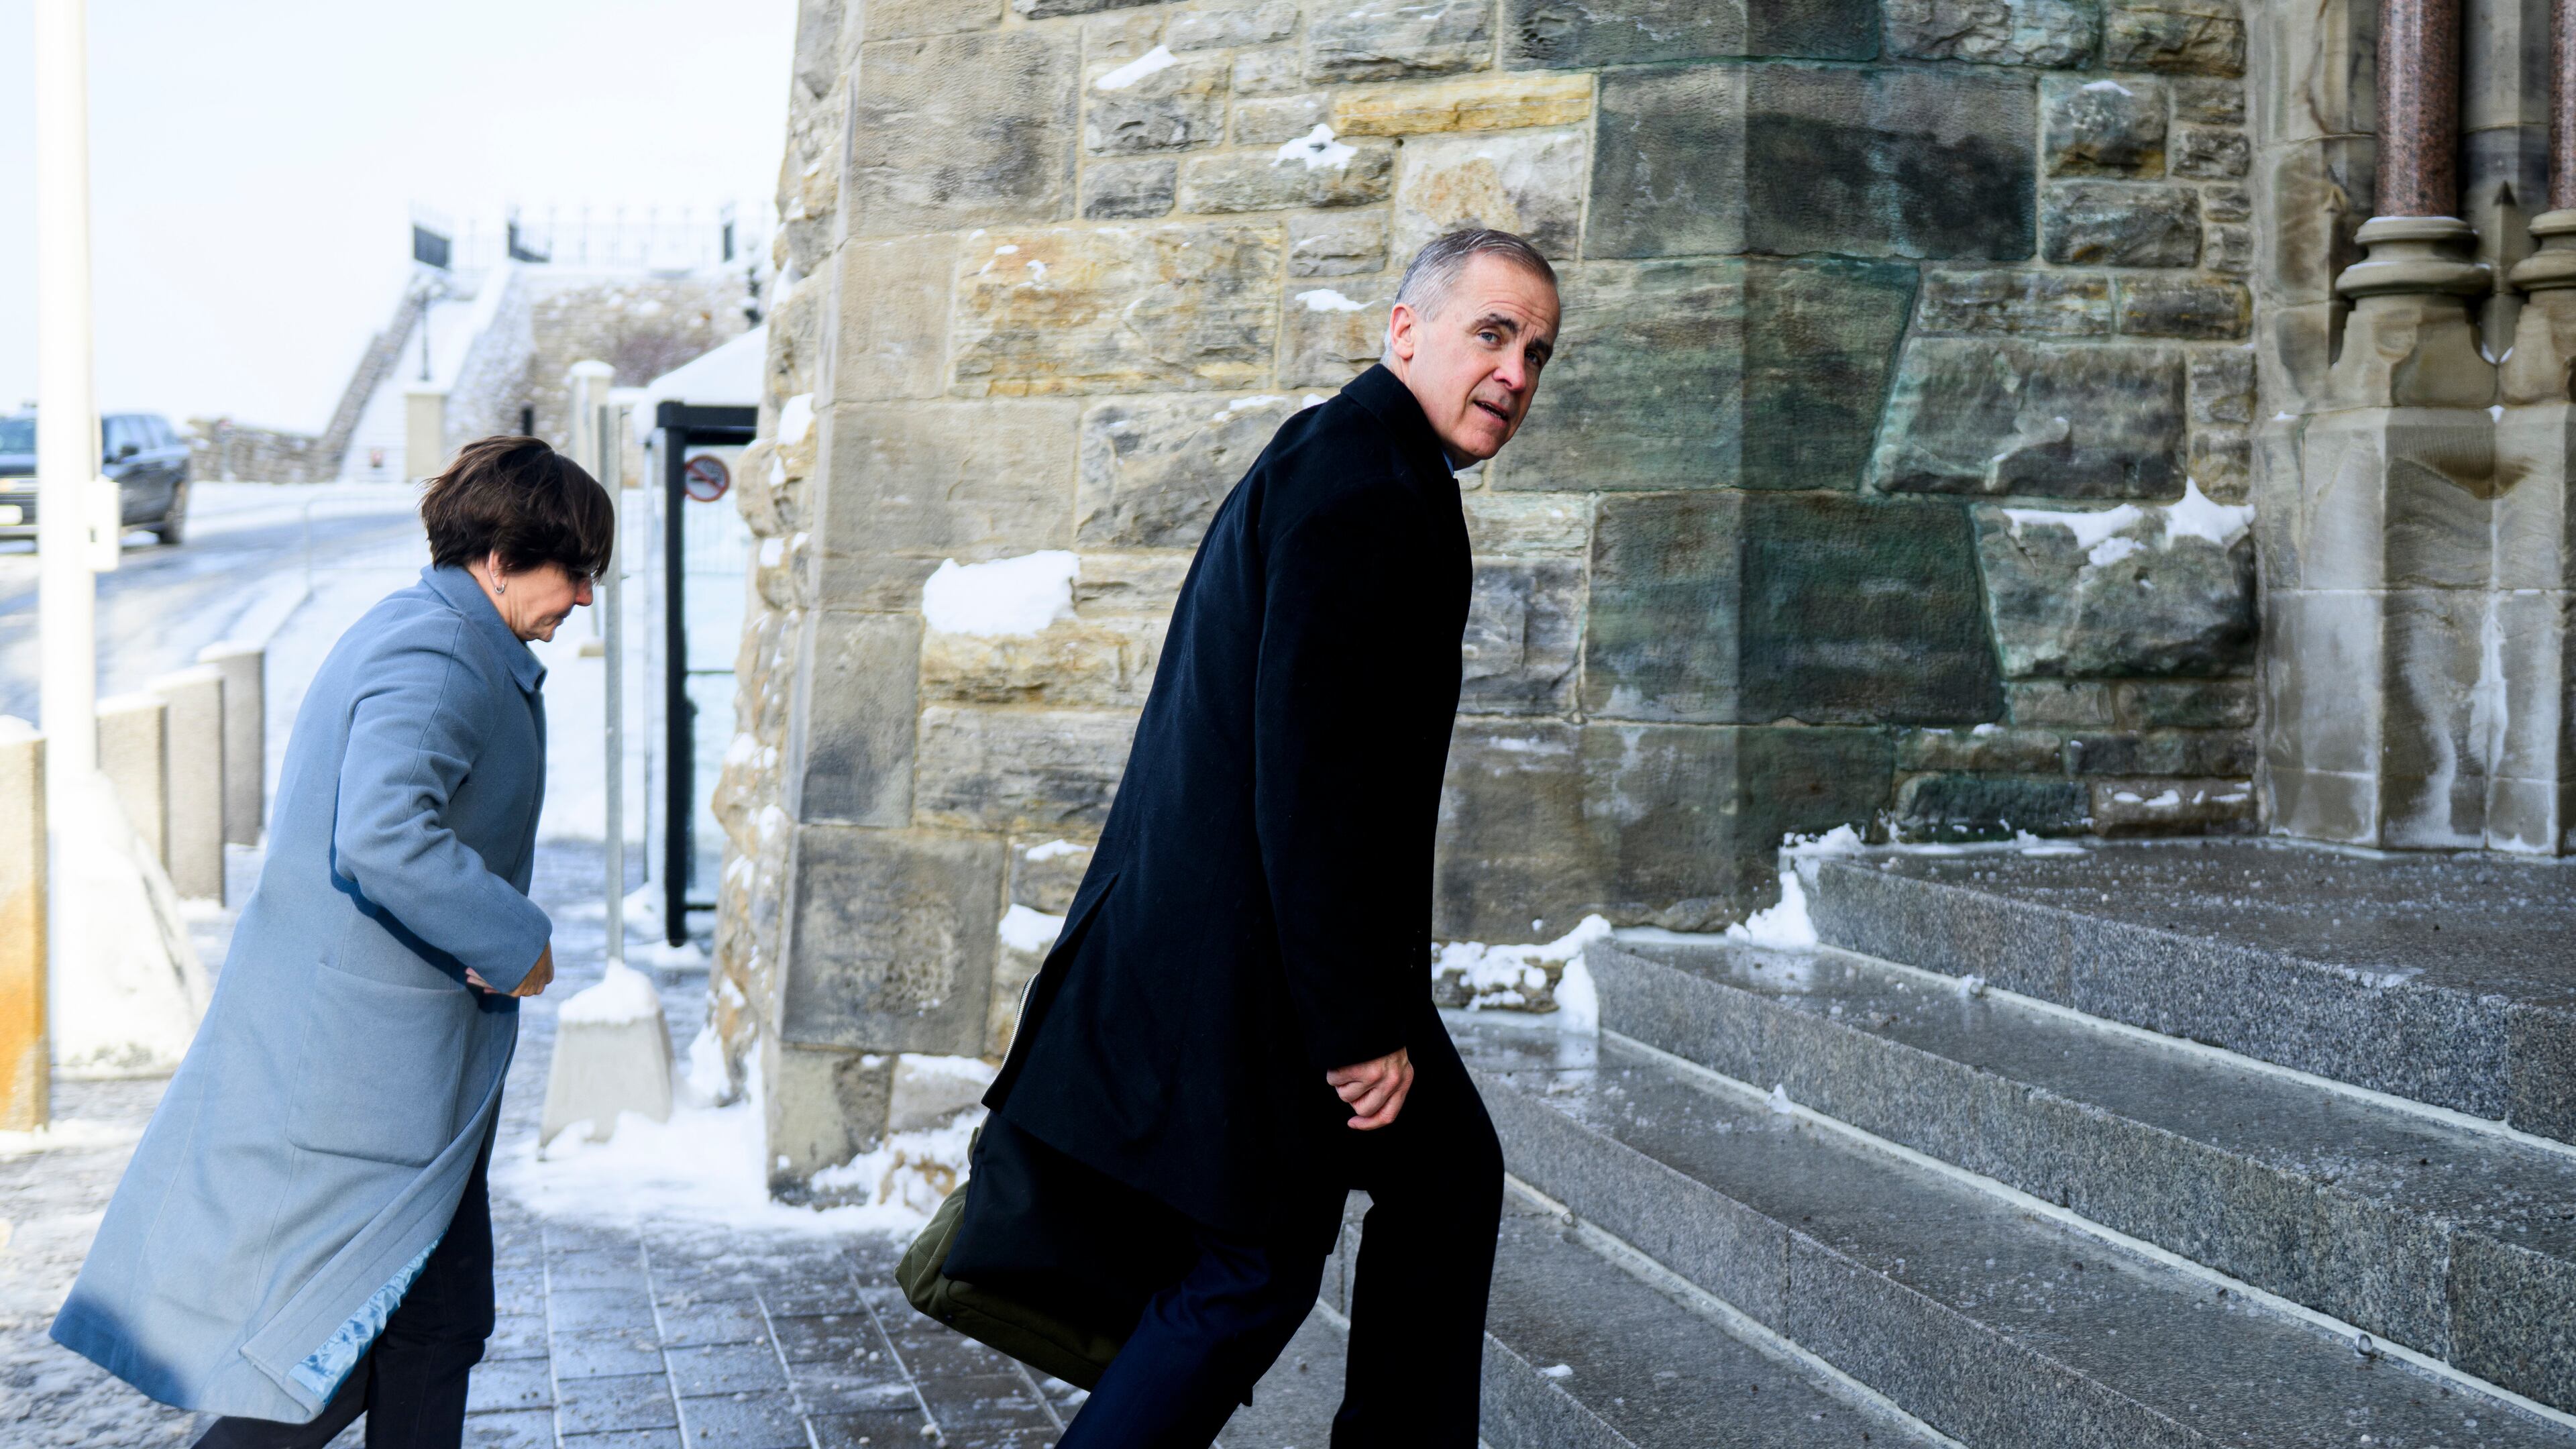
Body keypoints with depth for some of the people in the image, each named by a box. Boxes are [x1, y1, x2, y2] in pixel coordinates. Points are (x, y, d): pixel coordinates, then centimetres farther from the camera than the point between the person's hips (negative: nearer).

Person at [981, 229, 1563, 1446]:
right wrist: (1357, 1019, -22)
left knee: (1448, 1171, 19)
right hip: (1256, 956, -11)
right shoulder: (1367, 479, -17)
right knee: (1262, 1265, -1)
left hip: (1268, 924, 11)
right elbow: (1311, 763, -24)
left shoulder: (1352, 461, 17)